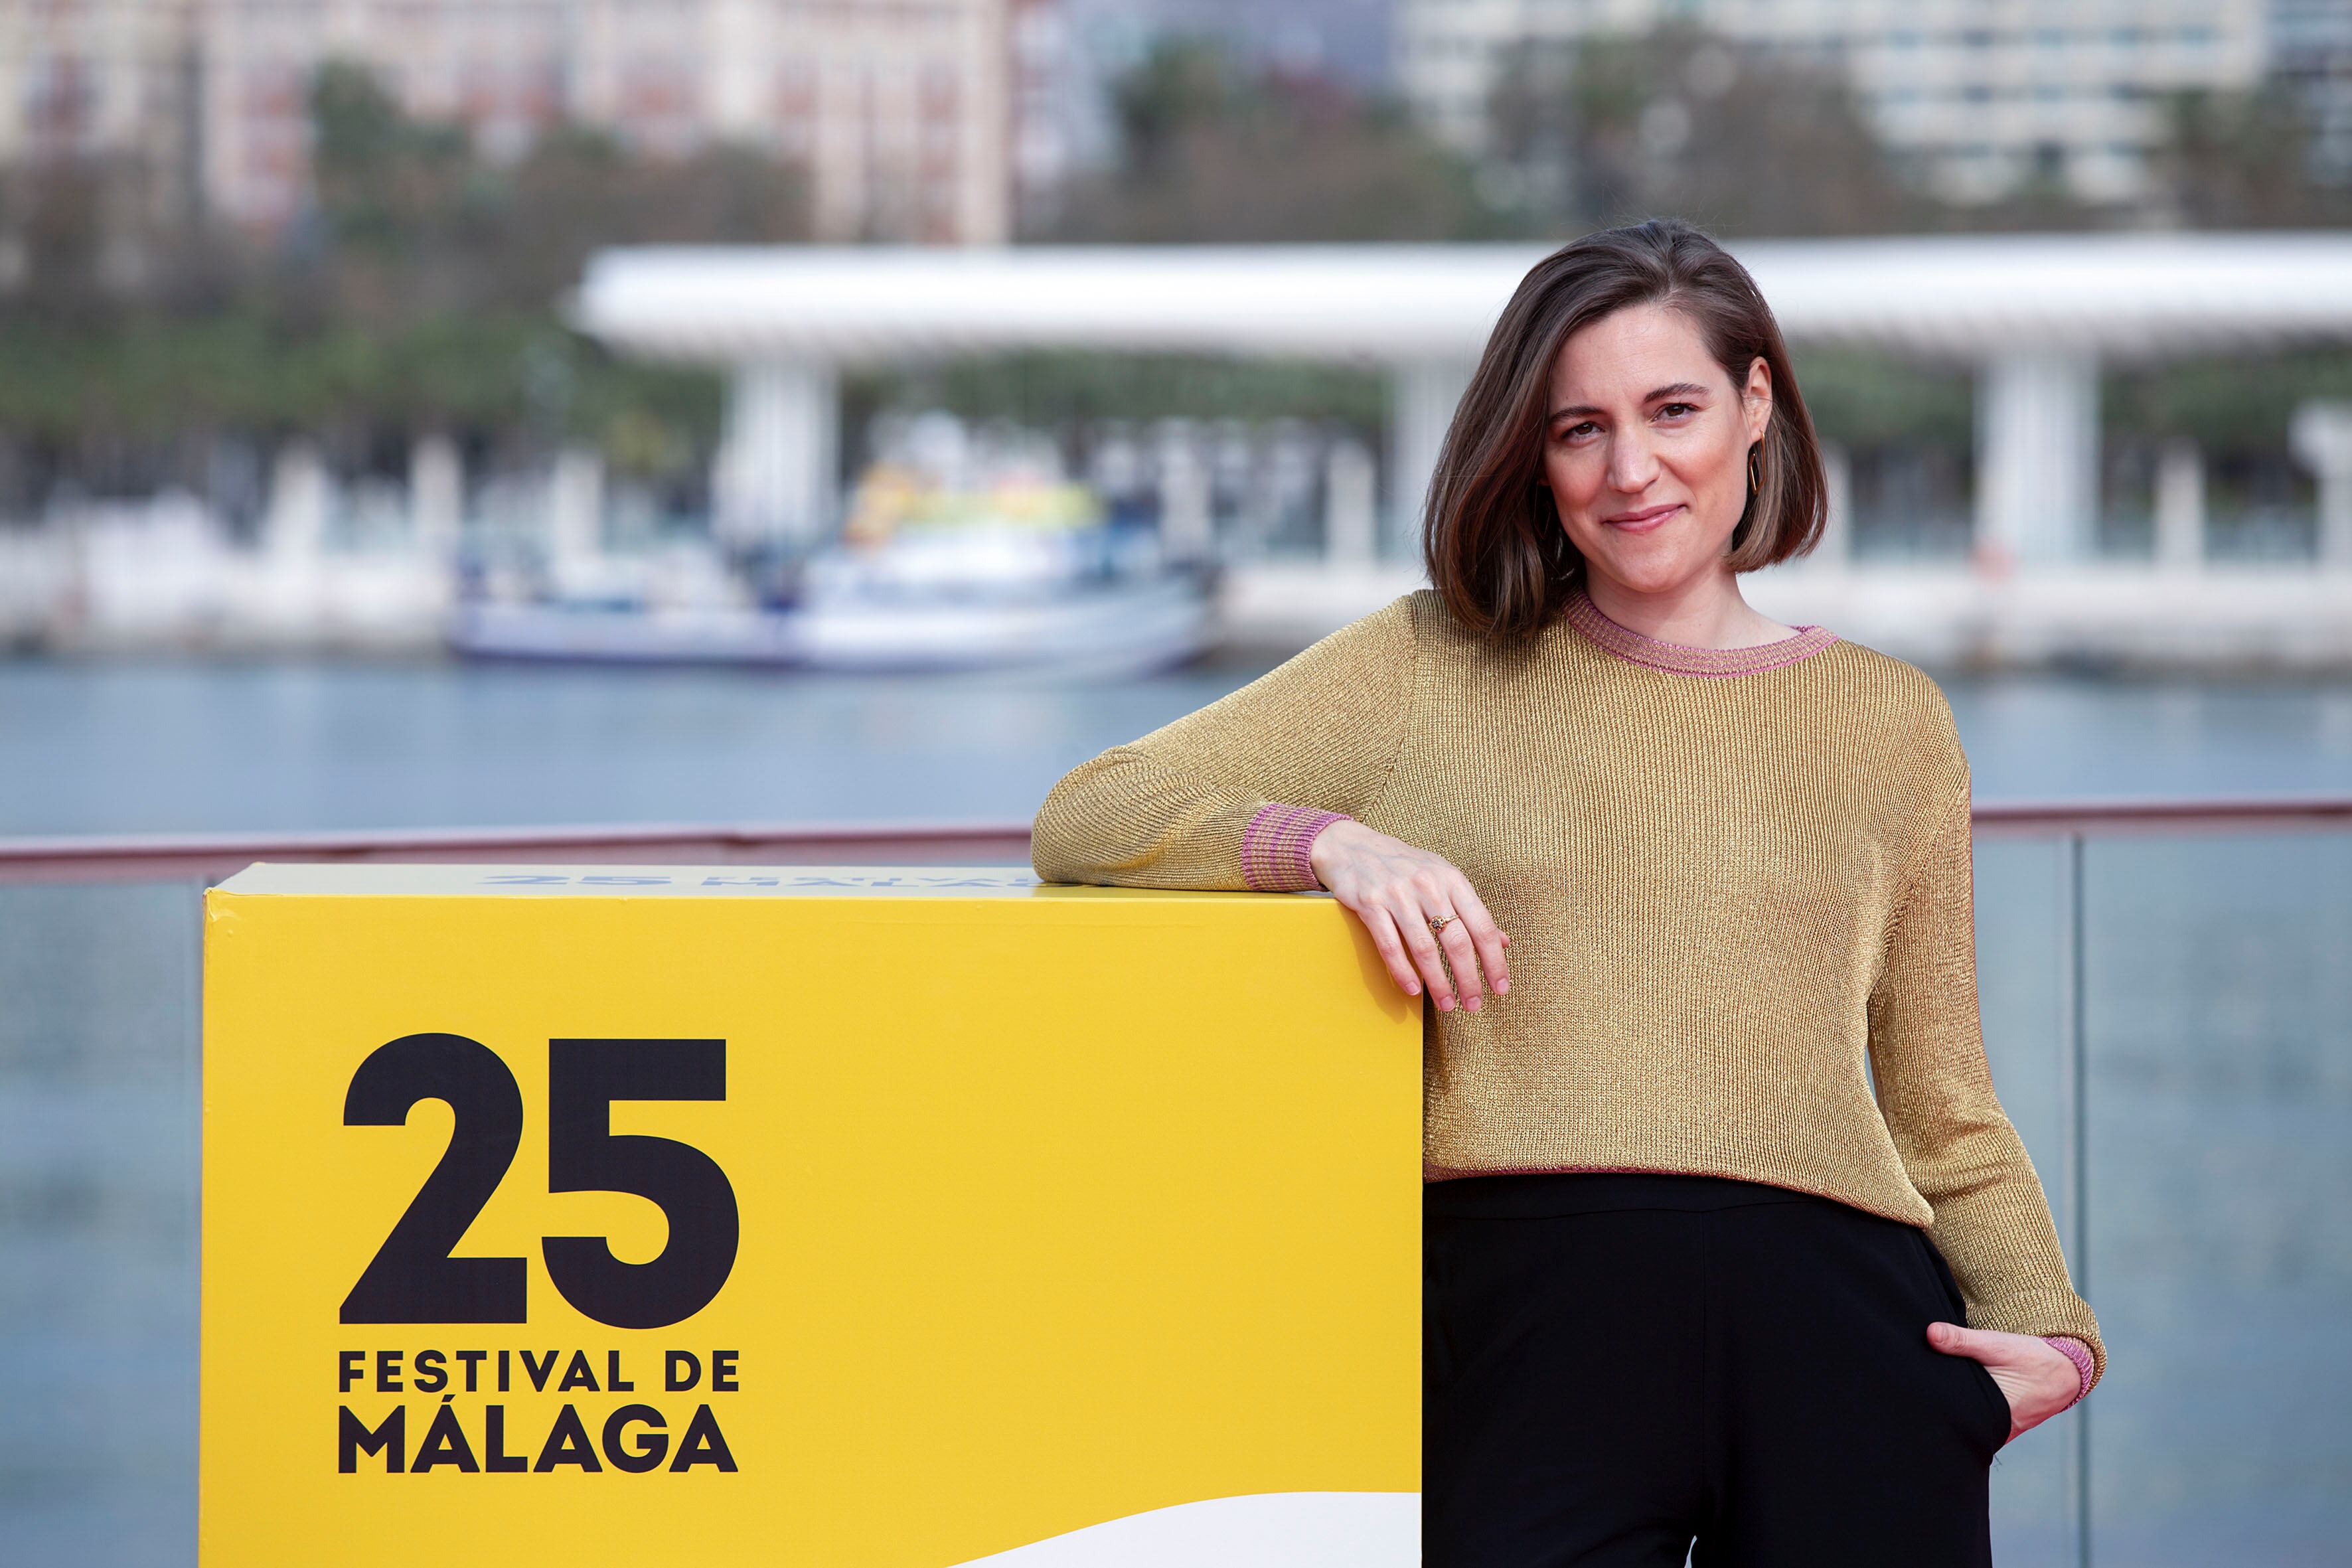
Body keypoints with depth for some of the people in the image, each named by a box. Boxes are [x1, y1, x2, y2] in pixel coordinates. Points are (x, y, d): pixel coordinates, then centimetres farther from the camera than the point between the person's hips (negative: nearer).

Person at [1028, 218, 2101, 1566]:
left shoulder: (1889, 724, 19)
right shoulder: (1437, 669, 14)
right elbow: (1087, 818, 8)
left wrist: (2051, 1328, 4)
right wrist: (1331, 841, -10)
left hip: (1832, 1306, 1)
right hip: (1530, 1302, -1)